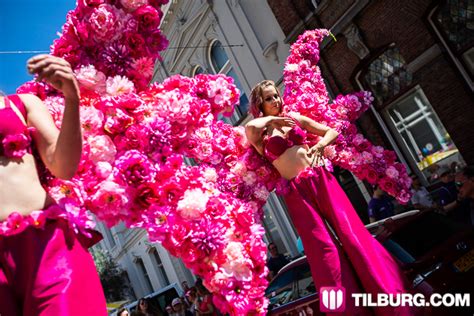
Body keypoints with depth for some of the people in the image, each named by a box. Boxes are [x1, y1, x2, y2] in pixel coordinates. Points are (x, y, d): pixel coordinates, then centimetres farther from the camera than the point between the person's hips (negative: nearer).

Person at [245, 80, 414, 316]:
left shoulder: (294, 118, 14)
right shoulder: (260, 134, 5)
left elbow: (332, 132, 16)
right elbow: (249, 127, -20)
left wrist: (319, 145, -4)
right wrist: (271, 119, -1)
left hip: (319, 179, 2)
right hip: (296, 193, -2)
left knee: (351, 232, -5)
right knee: (324, 248, -4)